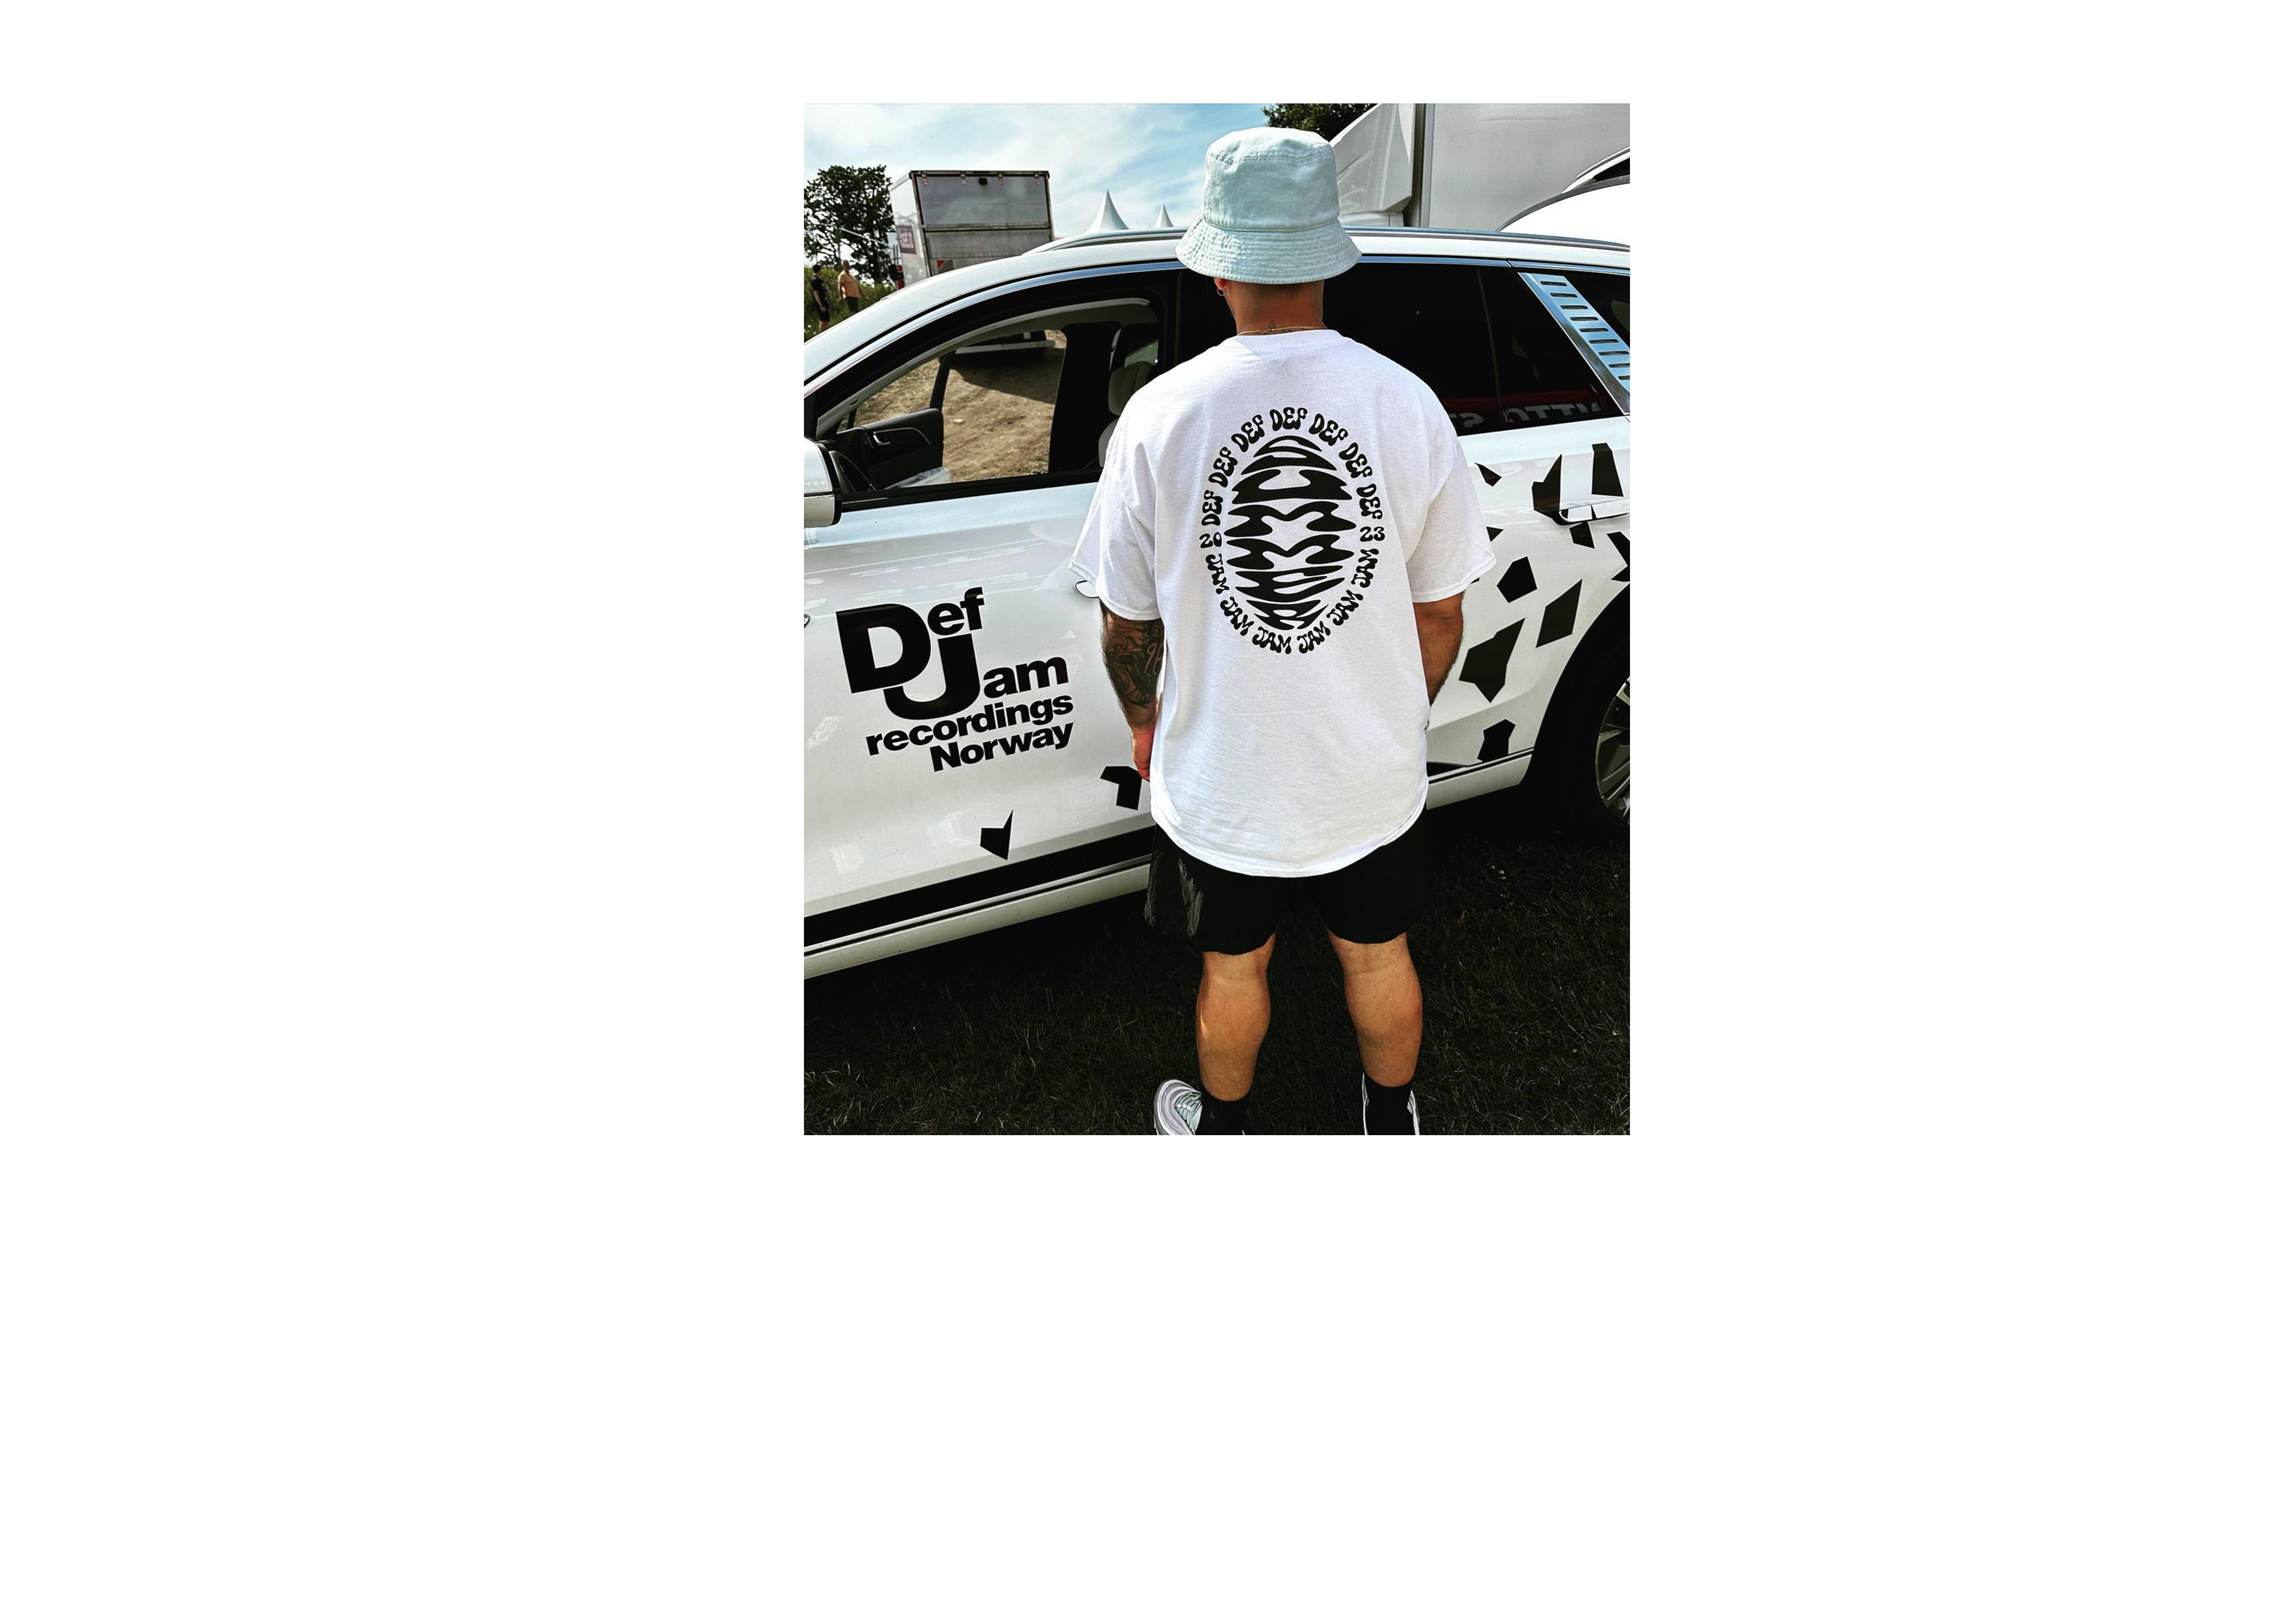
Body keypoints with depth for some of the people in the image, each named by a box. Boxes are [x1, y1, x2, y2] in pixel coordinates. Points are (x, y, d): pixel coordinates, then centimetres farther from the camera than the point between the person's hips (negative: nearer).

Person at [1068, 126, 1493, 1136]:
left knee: (1233, 968, 22)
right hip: (1373, 778, 2)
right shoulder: (1409, 405, -12)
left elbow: (1128, 620, -7)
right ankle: (1393, 1124, 51)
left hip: (1219, 782, -1)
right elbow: (1441, 615, -3)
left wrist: (1143, 722, 13)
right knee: (1378, 956, 24)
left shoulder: (1159, 416, -16)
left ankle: (1221, 1128, 49)